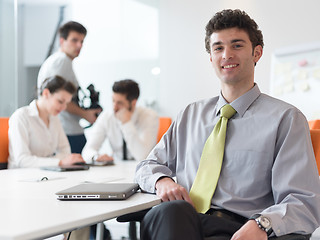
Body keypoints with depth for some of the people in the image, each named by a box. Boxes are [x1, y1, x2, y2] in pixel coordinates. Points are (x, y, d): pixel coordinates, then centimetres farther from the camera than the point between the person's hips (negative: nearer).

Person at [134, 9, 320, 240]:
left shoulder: (285, 118, 6)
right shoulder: (190, 115, 22)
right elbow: (148, 166, 26)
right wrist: (163, 180, 0)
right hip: (180, 222, 3)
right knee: (171, 211, -36)